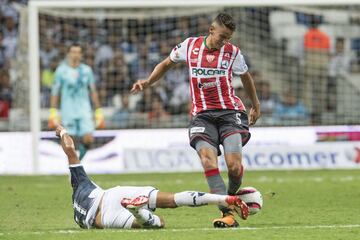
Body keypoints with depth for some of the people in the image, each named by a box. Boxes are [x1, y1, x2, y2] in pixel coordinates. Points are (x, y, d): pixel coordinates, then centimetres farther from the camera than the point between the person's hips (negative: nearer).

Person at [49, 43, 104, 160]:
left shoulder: (86, 70, 8)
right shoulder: (61, 70, 1)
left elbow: (93, 92, 13)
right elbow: (55, 93, 2)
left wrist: (98, 112, 9)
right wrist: (53, 113, -4)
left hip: (85, 111, 2)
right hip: (68, 112, -2)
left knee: (88, 139, -11)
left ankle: (79, 158, 15)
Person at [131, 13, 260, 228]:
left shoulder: (232, 52, 0)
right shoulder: (190, 46, 2)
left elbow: (246, 77, 19)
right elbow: (167, 64, 21)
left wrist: (256, 105, 29)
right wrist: (148, 82, 9)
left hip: (230, 112, -1)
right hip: (202, 115, 1)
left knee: (234, 166, -18)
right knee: (208, 160, -25)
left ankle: (232, 197, 17)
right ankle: (228, 213, -29)